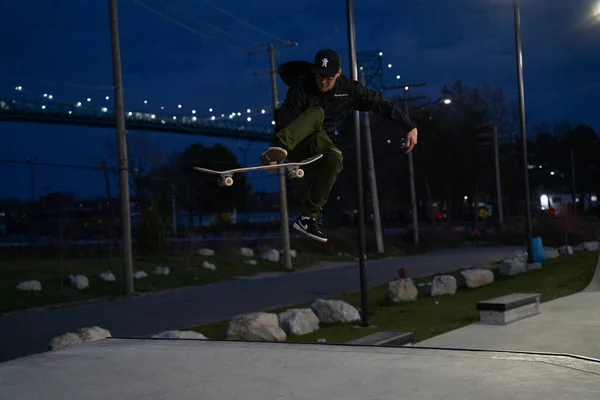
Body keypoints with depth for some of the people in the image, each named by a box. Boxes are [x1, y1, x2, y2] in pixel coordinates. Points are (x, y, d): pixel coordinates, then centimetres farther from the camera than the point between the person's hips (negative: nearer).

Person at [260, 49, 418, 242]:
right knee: (316, 113, -32)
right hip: (293, 142, -3)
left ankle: (308, 218, -29)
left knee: (335, 158, -34)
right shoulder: (300, 89, -14)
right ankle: (277, 149, -58)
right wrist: (276, 150, -39)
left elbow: (381, 104, 0)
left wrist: (410, 127, -6)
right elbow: (284, 122, -24)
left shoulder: (348, 89, -4)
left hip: (318, 145, 3)